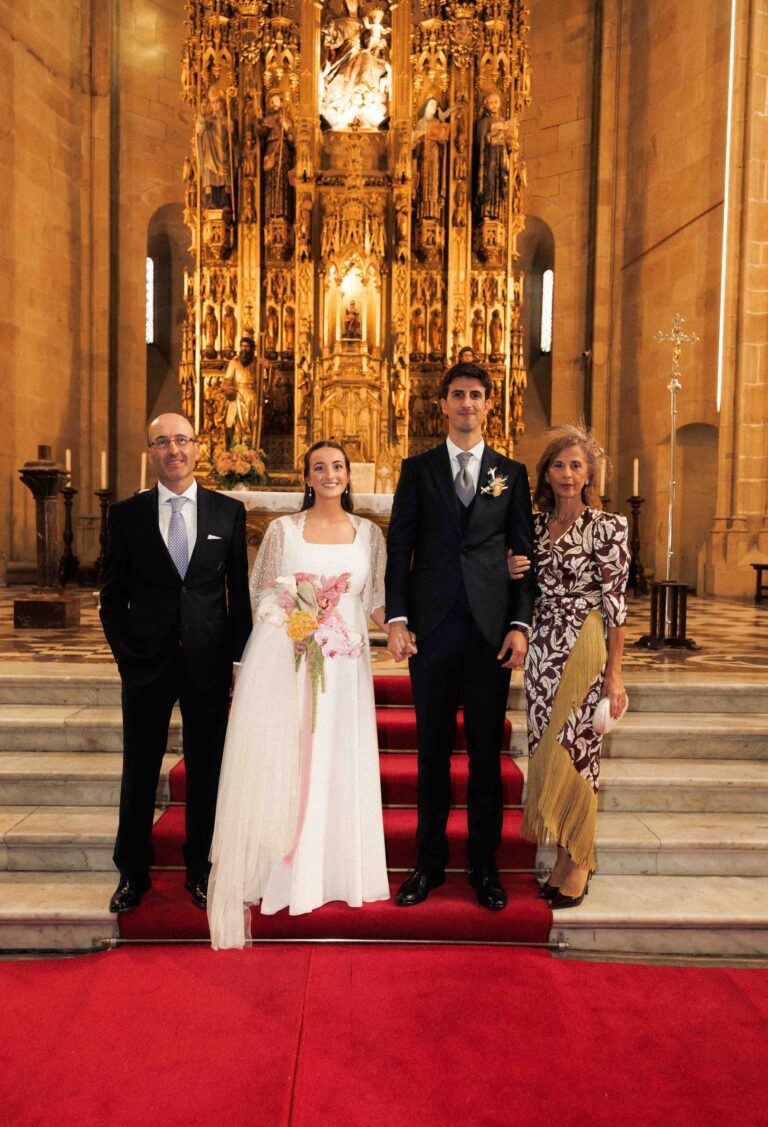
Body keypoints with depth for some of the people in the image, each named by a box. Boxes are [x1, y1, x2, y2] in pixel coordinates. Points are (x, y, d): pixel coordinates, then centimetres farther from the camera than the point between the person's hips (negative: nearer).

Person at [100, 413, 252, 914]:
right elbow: (113, 595, 6)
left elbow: (239, 592, 4)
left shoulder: (229, 511, 3)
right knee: (139, 772, 11)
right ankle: (133, 873, 31)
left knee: (206, 770, 10)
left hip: (208, 662, 0)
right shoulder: (127, 513, 3)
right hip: (146, 664, 0)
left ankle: (201, 872, 29)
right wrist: (125, 655, -2)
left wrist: (239, 659, -1)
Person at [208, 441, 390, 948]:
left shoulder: (368, 533, 9)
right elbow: (261, 589, 6)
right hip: (283, 655, -1)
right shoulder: (283, 529, 5)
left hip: (343, 661, 2)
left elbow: (376, 600, 10)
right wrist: (293, 618, -12)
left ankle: (329, 868, 22)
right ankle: (274, 869, 16)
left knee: (336, 761, 6)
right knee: (276, 759, 1)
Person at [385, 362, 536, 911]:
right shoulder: (417, 470, 8)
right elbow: (399, 549, 4)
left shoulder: (511, 473, 9)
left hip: (491, 630, 0)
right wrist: (397, 619, -5)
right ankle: (430, 861, 24)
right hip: (431, 628, 0)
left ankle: (485, 864, 24)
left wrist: (520, 625, -3)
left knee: (486, 751, 8)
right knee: (433, 749, 9)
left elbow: (524, 553, 6)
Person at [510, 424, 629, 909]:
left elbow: (615, 603, -9)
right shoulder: (535, 524, 8)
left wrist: (614, 674, -12)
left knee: (573, 750, -2)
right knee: (547, 749, 8)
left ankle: (577, 862, 16)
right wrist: (512, 572, -6)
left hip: (583, 649, -5)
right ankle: (566, 858, 23)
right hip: (543, 647, 6)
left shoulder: (607, 526, -7)